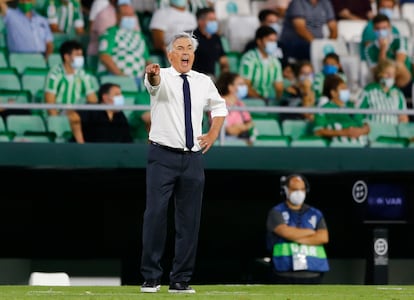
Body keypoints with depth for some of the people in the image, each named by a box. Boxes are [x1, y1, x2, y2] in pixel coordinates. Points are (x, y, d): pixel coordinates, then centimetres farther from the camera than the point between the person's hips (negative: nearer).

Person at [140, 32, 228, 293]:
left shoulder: (204, 82, 9)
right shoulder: (163, 78, -5)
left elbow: (219, 107, 27)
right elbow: (154, 83, -30)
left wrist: (213, 134, 12)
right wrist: (152, 76, -54)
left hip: (193, 158, 4)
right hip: (163, 156, -4)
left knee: (189, 220, 4)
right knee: (156, 215, -8)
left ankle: (181, 280, 11)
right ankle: (151, 278, -2)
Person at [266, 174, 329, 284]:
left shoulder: (316, 214, 13)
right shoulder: (276, 213, 4)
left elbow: (323, 237, -1)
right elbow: (285, 231, -14)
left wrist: (298, 239, -9)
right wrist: (311, 232, -1)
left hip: (311, 274, 3)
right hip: (285, 274, -3)